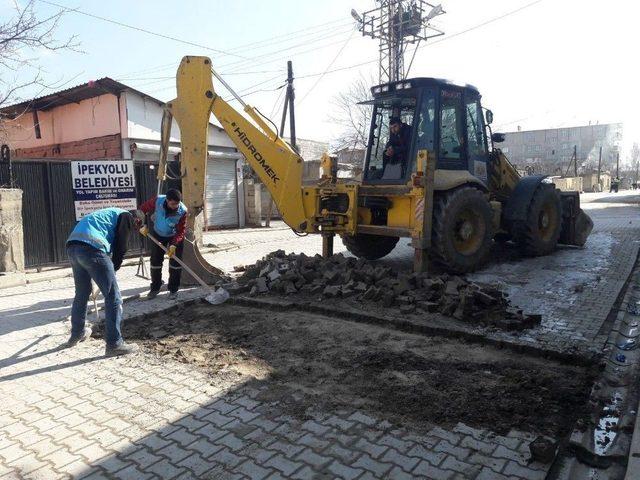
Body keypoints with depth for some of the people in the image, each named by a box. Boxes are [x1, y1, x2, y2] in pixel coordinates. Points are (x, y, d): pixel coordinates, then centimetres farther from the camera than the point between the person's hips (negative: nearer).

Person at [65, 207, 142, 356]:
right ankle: (114, 344, 0)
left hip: (72, 247, 9)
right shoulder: (127, 216, 11)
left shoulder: (111, 213, 36)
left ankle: (77, 334, 42)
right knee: (113, 296, -2)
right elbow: (121, 246, 1)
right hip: (91, 248, -9)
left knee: (81, 293, 26)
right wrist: (114, 268, 12)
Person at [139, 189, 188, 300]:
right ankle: (155, 288, 21)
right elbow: (143, 209, -11)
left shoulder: (182, 211, -31)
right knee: (155, 261, 6)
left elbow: (181, 231, -26)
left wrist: (173, 245, -37)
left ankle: (173, 289, 11)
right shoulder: (157, 201, -29)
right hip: (158, 234, 2)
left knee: (175, 263, -3)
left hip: (175, 236, -2)